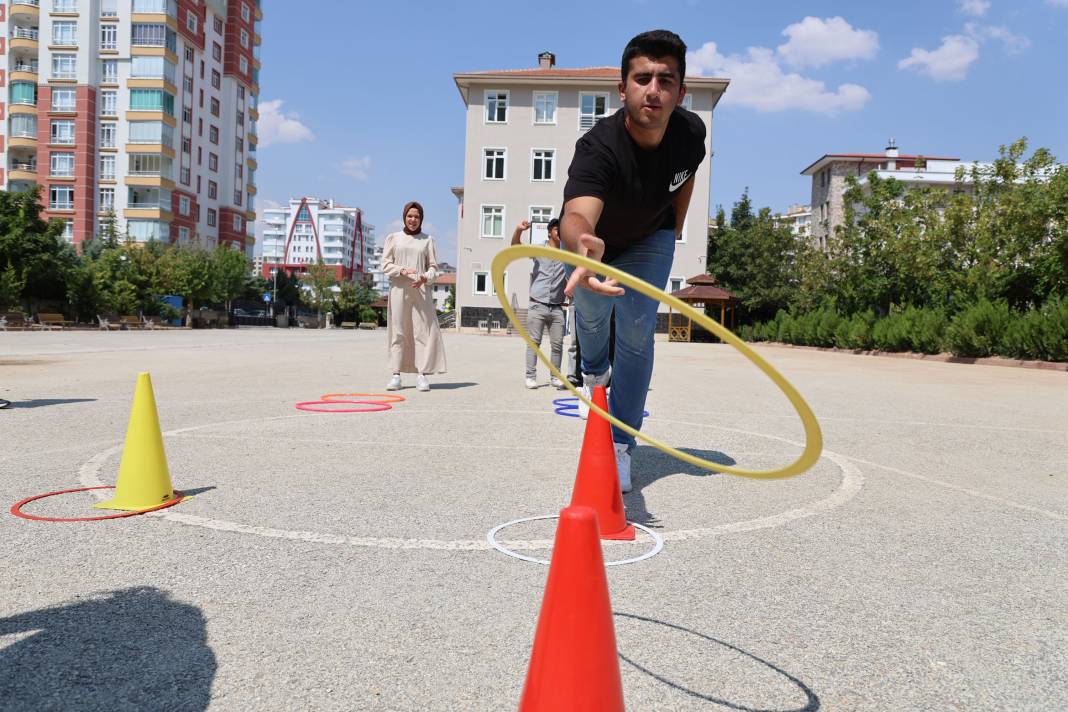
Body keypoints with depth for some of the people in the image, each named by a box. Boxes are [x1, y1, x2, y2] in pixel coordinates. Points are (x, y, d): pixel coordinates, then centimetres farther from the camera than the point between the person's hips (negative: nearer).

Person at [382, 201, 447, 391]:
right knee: (398, 332, 0)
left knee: (424, 331, -6)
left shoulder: (427, 240, 12)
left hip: (421, 290, 0)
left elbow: (433, 267, 9)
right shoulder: (393, 238, 11)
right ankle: (396, 375, 3)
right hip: (399, 290, 0)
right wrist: (402, 270, -12)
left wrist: (425, 277, -12)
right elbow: (385, 264, 6)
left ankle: (422, 375, -2)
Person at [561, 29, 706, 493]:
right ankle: (594, 370, 52)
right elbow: (576, 215, -62)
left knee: (637, 331, -11)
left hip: (651, 238, 2)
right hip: (596, 240, -1)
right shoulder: (598, 147, -42)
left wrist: (675, 230, 5)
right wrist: (585, 248, -84)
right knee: (592, 315, 13)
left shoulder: (691, 132, -26)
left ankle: (620, 446, 0)